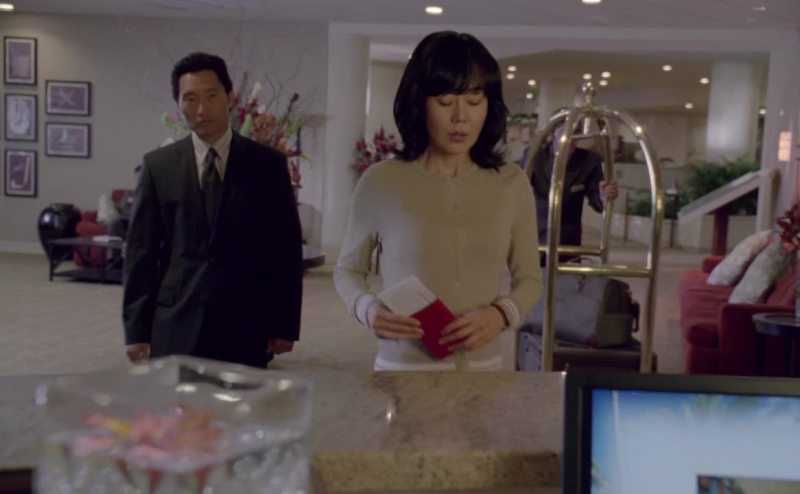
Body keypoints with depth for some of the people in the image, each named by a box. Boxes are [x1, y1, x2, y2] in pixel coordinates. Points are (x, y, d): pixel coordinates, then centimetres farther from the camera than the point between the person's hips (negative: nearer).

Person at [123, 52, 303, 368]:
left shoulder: (268, 164, 2)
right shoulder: (158, 165, 5)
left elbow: (286, 248, 2)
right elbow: (141, 250, 4)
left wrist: (284, 325, -2)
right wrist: (137, 328, -1)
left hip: (246, 327, 0)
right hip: (175, 327, 1)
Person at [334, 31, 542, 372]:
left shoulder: (512, 184, -2)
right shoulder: (380, 182, -9)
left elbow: (529, 278, 7)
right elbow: (348, 270, 4)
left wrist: (501, 314, -13)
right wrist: (368, 308, -15)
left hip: (484, 369, 2)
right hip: (402, 370, -2)